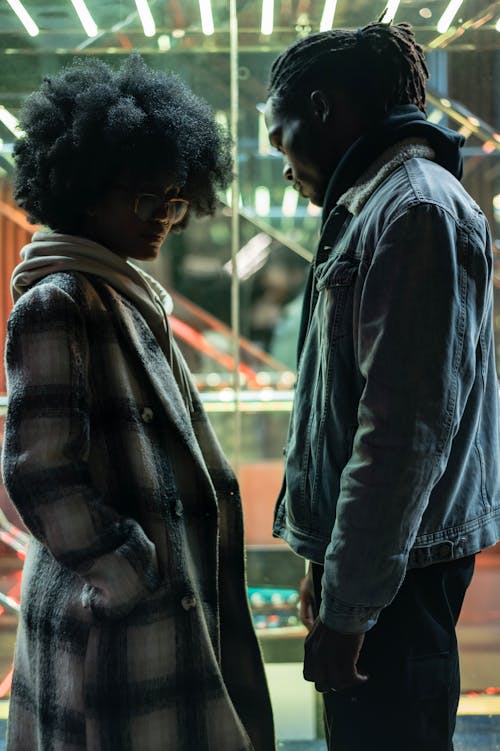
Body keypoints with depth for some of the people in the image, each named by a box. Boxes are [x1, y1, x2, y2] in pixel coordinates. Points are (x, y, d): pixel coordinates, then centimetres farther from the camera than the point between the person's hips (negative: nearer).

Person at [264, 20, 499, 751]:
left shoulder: (415, 210, -15)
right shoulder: (375, 206, 15)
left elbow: (408, 425, -22)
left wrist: (348, 602, -19)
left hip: (393, 568, -9)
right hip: (369, 549, 9)